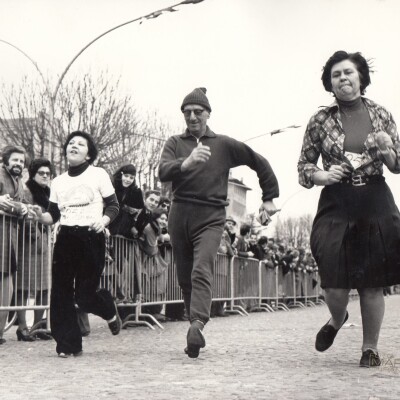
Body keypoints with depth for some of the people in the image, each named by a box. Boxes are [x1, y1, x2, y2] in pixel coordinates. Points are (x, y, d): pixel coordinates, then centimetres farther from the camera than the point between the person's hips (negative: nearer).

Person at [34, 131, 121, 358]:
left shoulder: (98, 175, 4)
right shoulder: (58, 182, 15)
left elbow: (114, 206, 1)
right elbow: (53, 216, 14)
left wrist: (103, 220, -18)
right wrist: (41, 216, -8)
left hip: (91, 237, -4)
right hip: (65, 238, 4)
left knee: (85, 295, -6)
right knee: (61, 293, -4)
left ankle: (110, 311, 27)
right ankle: (68, 344, 4)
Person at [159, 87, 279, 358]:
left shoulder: (224, 144, 9)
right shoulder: (175, 143, 11)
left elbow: (260, 163, 18)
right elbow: (163, 173, -9)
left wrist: (269, 197, 16)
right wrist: (187, 162, -28)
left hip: (211, 216, -3)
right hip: (180, 214, 3)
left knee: (202, 271, -22)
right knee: (185, 277, 6)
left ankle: (198, 325, -37)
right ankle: (196, 332, 15)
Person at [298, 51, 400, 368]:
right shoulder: (321, 120, 4)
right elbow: (304, 168, 9)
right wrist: (324, 175, -11)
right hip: (336, 206, -1)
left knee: (373, 282, 1)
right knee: (335, 283, -7)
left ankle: (371, 347, 17)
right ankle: (337, 318, 28)